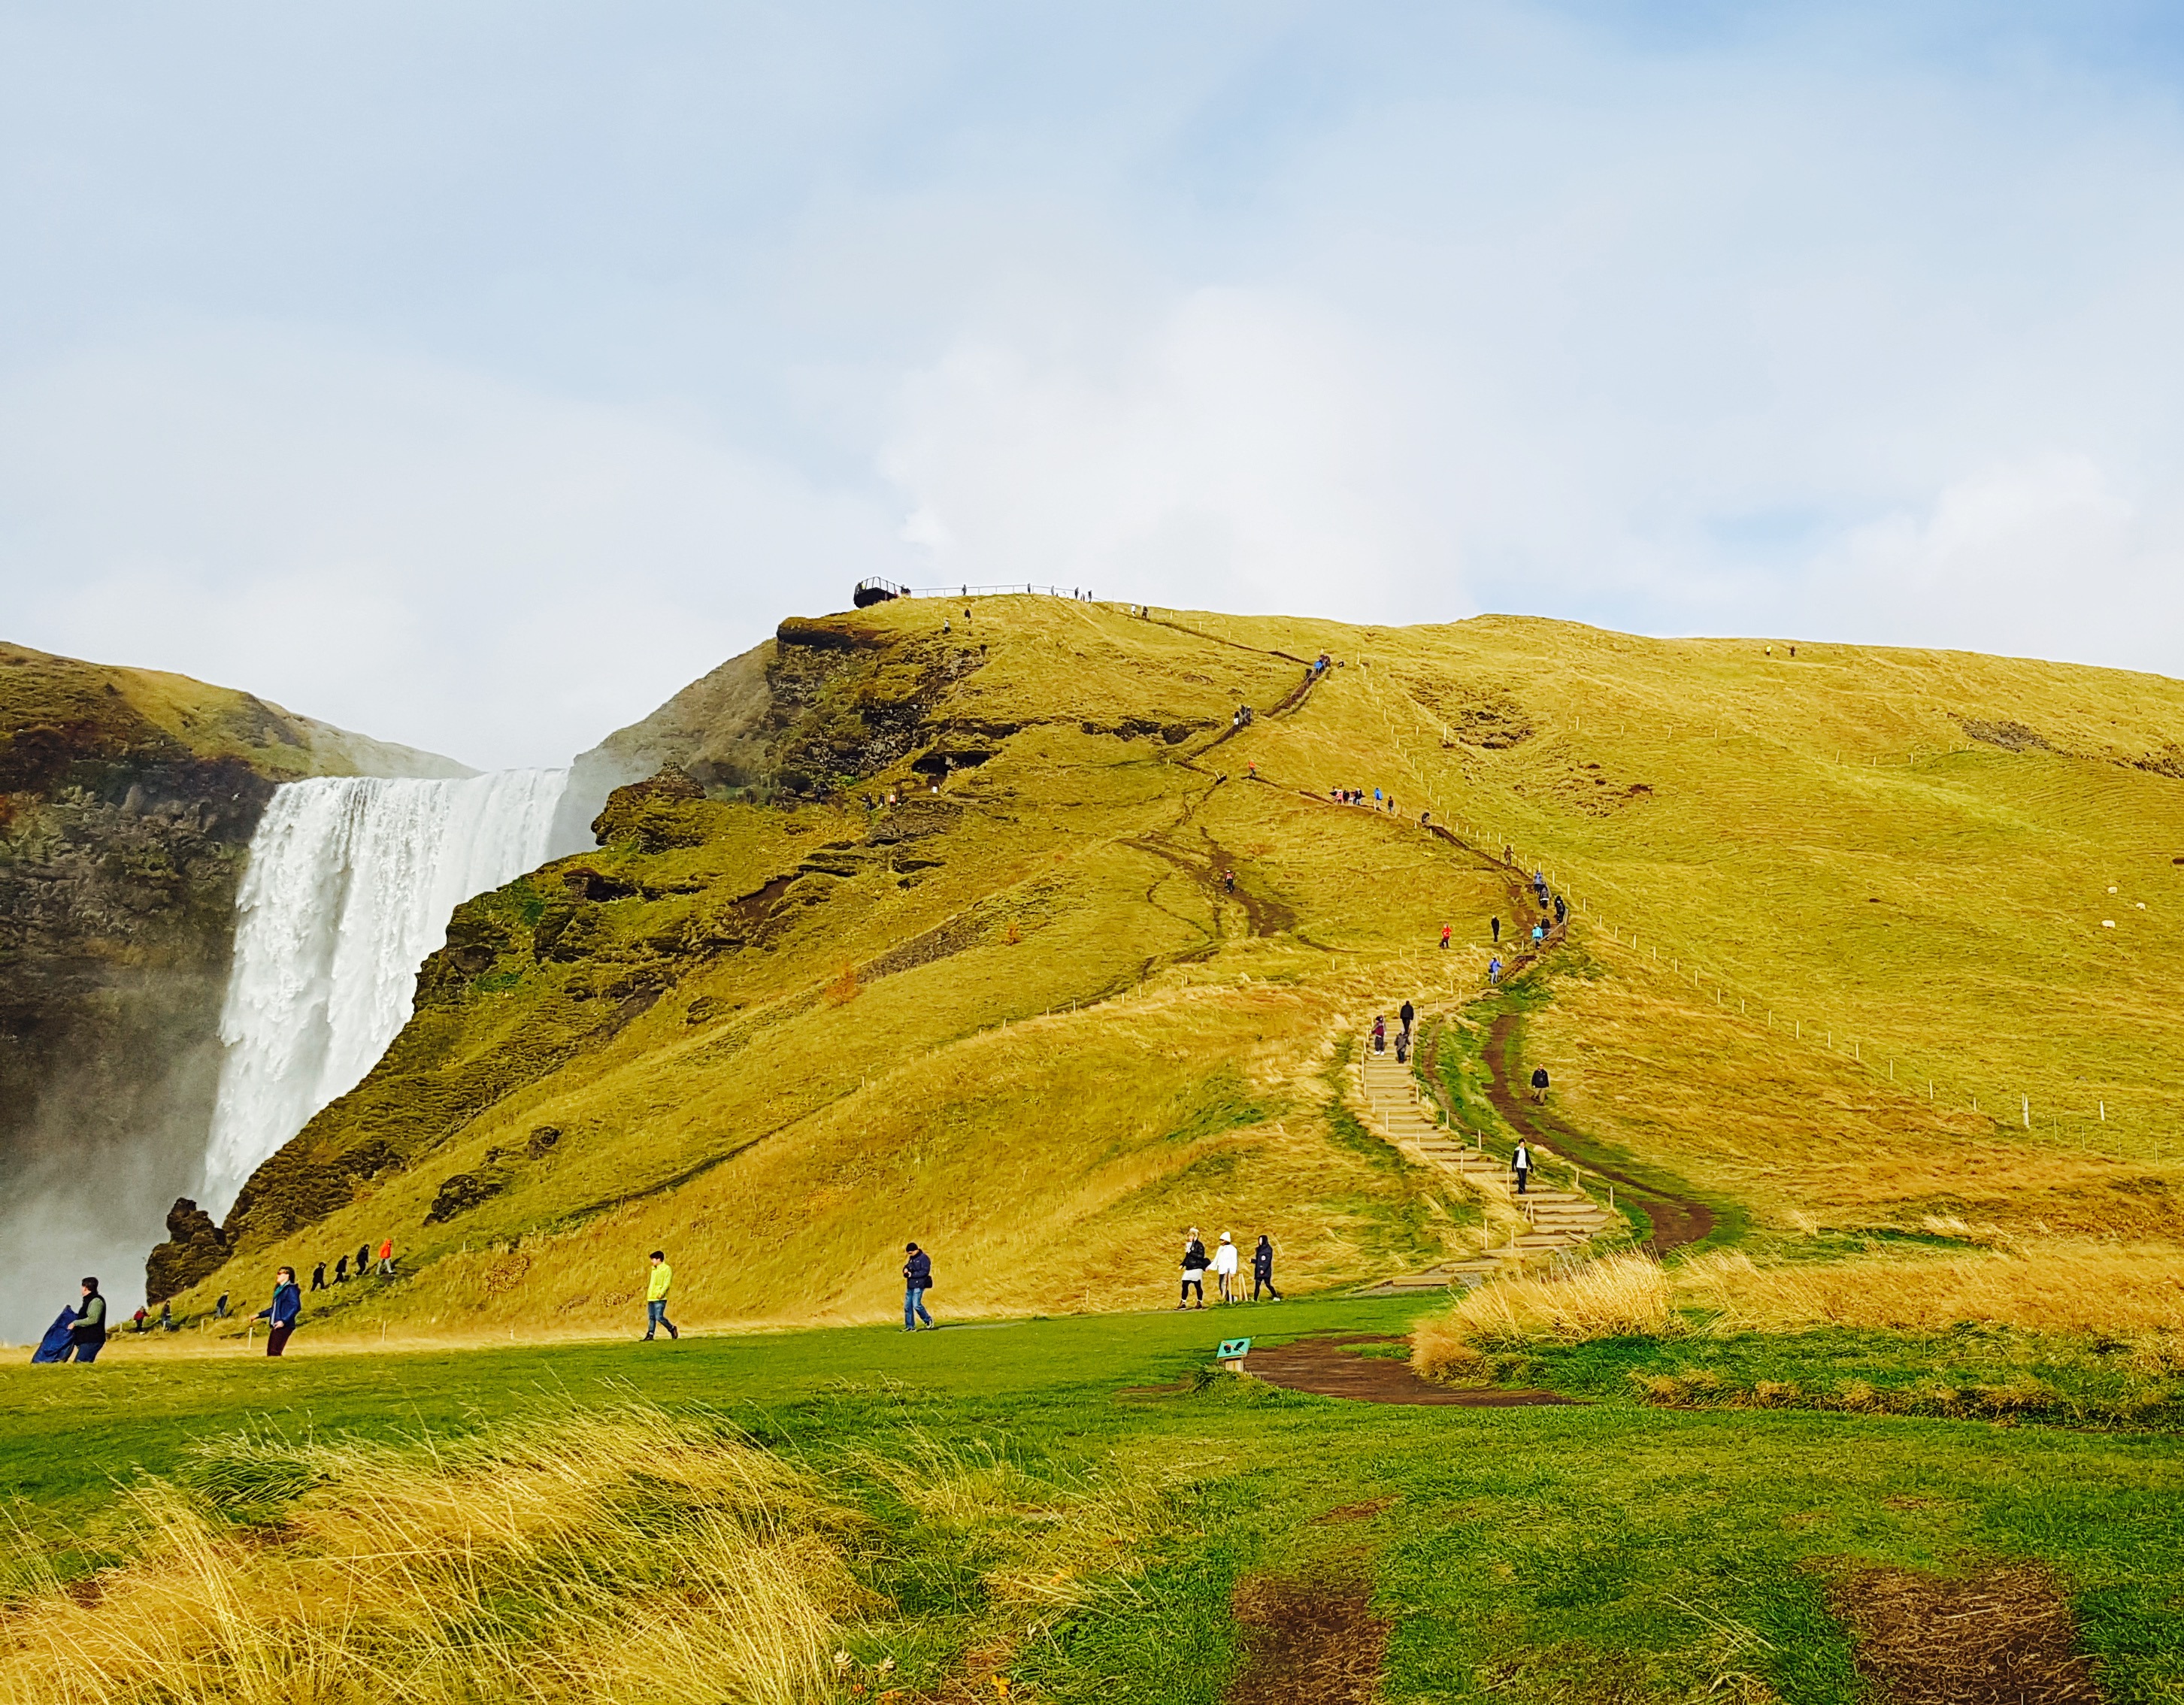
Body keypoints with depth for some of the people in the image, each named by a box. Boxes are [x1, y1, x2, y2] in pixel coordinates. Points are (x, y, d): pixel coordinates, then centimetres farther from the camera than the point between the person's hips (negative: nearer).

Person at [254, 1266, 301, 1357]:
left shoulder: (290, 1289, -8)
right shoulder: (279, 1289, 21)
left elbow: (296, 1307, -18)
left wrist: (284, 1321, -25)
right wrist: (258, 1315, 26)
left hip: (284, 1326, -10)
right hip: (275, 1326, 10)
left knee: (275, 1352, -17)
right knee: (270, 1352, 6)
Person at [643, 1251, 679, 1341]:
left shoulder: (667, 1269, -6)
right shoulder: (654, 1269, 20)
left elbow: (667, 1283, -14)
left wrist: (661, 1293, -25)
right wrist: (648, 1295, 20)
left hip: (660, 1299, -8)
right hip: (651, 1298, 8)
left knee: (659, 1317, -12)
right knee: (651, 1317, 5)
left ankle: (672, 1328, 7)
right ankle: (650, 1335, 6)